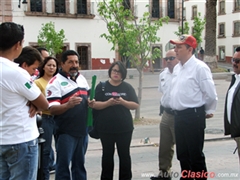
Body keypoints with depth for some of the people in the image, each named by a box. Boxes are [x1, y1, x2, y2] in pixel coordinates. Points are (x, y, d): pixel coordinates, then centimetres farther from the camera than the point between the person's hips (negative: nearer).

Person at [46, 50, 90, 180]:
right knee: (63, 164, 1)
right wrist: (68, 105, -37)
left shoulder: (82, 78, 10)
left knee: (79, 163, 17)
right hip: (66, 132, -7)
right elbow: (52, 109, -19)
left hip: (82, 129, 7)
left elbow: (88, 97, 23)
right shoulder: (56, 82, -13)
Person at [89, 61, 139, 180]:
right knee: (107, 154, 11)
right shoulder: (102, 86, 2)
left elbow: (135, 105, 0)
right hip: (106, 128, -1)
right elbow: (95, 105, -5)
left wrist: (122, 102, -17)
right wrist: (108, 103, -21)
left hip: (124, 128, 1)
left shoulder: (128, 87, 5)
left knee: (124, 154, 8)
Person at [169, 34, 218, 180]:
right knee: (182, 154, 17)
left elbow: (211, 94, -14)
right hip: (179, 116, 8)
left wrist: (208, 111, -1)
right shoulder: (178, 67, 11)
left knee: (196, 155, 0)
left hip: (193, 117, -8)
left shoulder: (199, 67, -14)